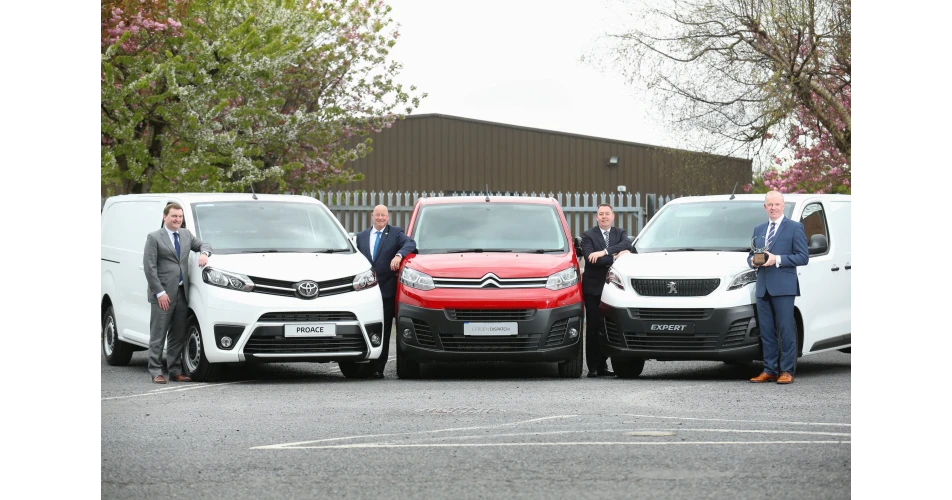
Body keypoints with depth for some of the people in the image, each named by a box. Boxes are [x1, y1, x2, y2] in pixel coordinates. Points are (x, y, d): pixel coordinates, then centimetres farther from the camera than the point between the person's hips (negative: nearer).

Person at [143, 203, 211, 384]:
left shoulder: (186, 235, 15)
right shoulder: (154, 238, -3)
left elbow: (204, 245, 25)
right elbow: (149, 267, -8)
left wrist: (204, 253, -2)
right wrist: (159, 292, -14)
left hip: (182, 293, 6)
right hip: (163, 294, -6)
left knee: (178, 335, 9)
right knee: (158, 335, -4)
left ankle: (175, 371, 15)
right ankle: (156, 372, -3)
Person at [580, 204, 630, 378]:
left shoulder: (619, 233, 13)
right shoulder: (588, 236, 2)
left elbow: (627, 245, -11)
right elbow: (590, 258, -14)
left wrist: (605, 252, -22)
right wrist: (615, 257, -16)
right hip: (593, 287, -3)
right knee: (593, 327, -4)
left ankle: (603, 365, 8)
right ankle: (593, 367, -2)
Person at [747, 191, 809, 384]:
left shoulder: (795, 228, 1)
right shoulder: (758, 230, 20)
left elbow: (803, 257, -6)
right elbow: (751, 254, 24)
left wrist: (777, 260, -15)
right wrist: (753, 261, 0)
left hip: (783, 287, -6)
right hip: (763, 287, 6)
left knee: (786, 331, -5)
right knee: (766, 332, 6)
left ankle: (787, 371, -3)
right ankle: (769, 370, 11)